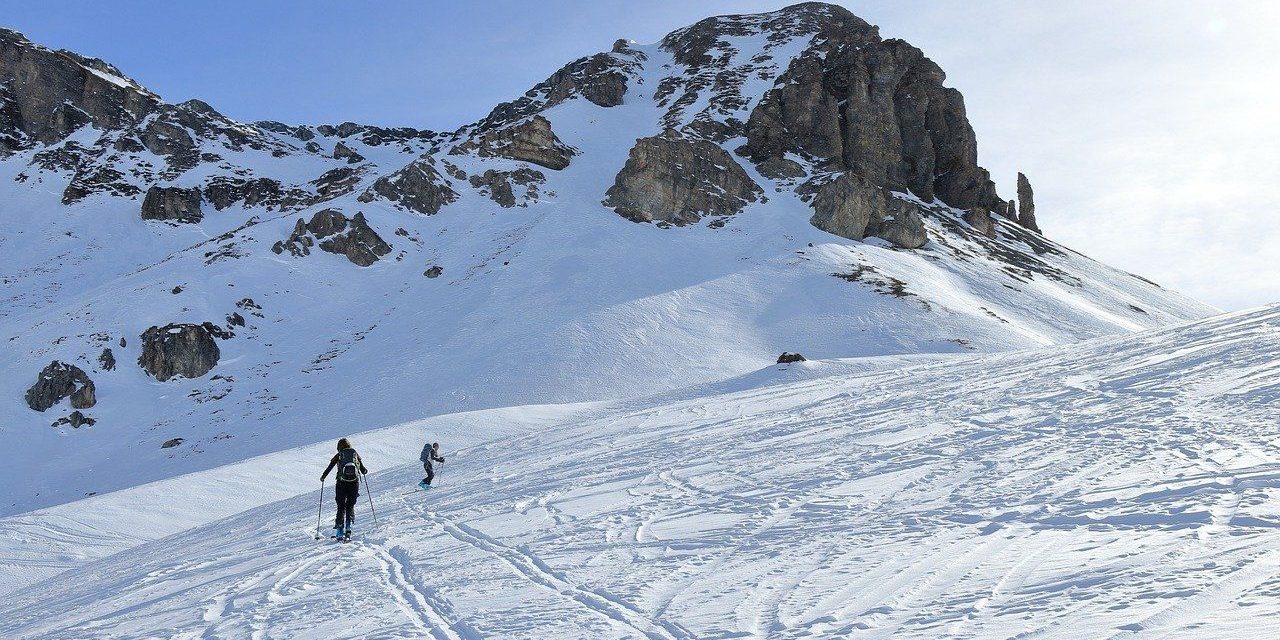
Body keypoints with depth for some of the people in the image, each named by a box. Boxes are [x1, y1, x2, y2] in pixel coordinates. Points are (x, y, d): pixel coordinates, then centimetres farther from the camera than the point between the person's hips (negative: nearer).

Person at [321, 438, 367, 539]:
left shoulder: (338, 455, 6)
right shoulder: (355, 454, 10)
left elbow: (329, 467, 6)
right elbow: (363, 471, 10)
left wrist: (323, 477, 24)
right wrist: (365, 471, 35)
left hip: (342, 483, -1)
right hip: (354, 483, 1)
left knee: (341, 507, 10)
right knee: (350, 506, 12)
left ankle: (339, 531, 2)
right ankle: (349, 526, -10)